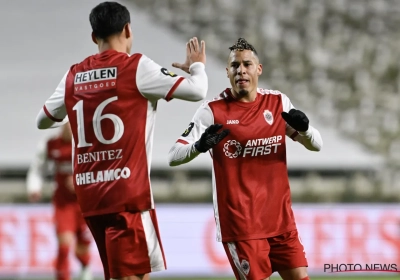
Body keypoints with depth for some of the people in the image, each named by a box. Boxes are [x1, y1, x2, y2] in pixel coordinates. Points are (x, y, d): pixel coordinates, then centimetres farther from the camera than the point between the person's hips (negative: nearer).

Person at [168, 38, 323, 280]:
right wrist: (199, 146, -33)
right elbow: (174, 157, -11)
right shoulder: (213, 111, -7)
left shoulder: (278, 103, 6)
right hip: (239, 223, -4)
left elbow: (317, 144, 7)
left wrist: (303, 127, -17)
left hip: (280, 218, 4)